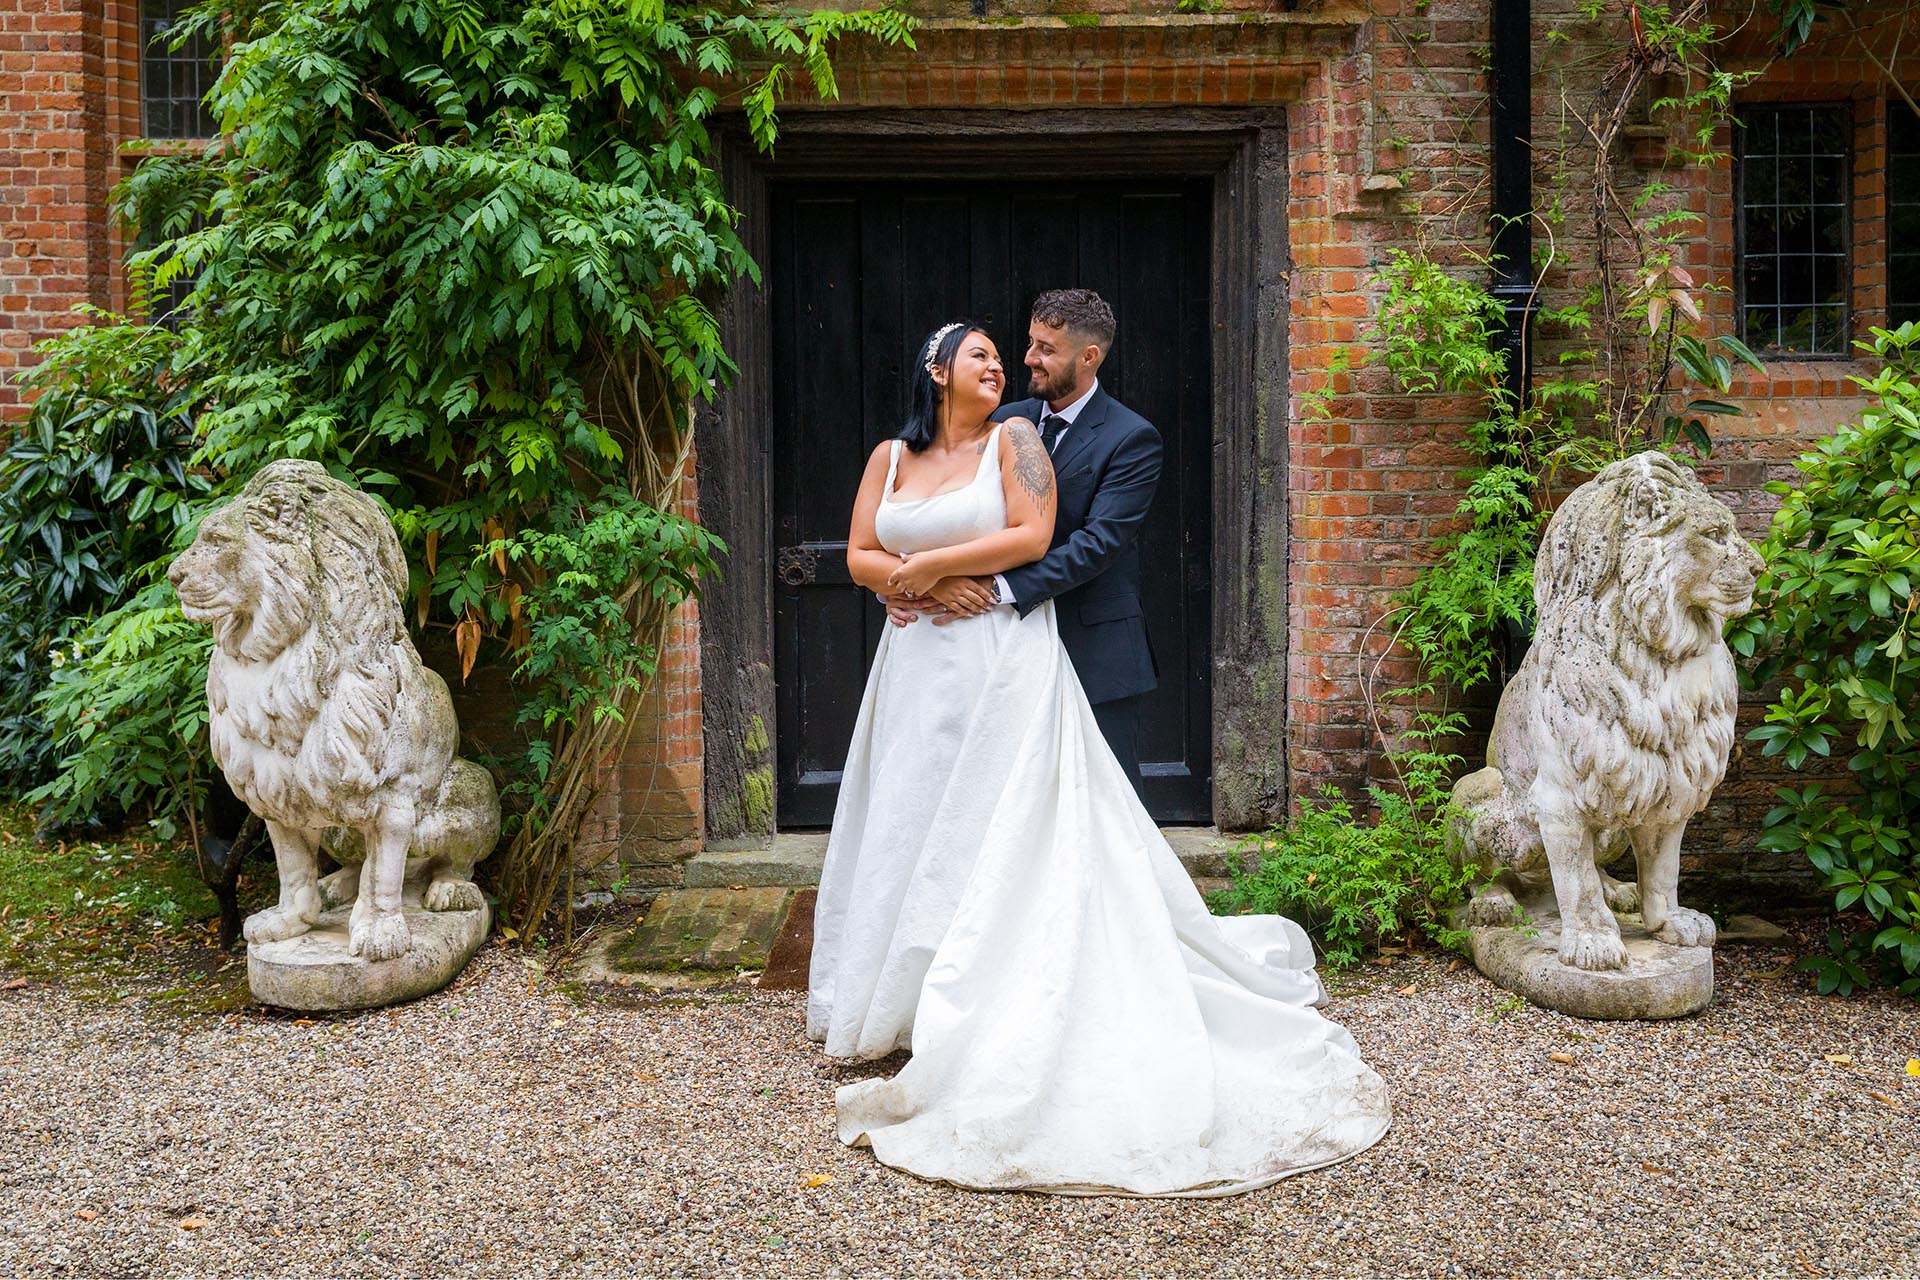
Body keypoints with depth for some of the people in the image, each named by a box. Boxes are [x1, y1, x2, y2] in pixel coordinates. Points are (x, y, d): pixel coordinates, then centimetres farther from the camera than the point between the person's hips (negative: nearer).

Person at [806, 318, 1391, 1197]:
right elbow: (860, 558, 9)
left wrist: (932, 565, -10)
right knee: (913, 822, 9)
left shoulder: (1012, 440, 1)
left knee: (997, 827, -3)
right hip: (920, 664, 4)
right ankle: (901, 1001, 20)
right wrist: (920, 584, -9)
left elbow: (1031, 535, -12)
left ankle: (976, 1015, 3)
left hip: (1003, 661, -4)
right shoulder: (890, 457, 11)